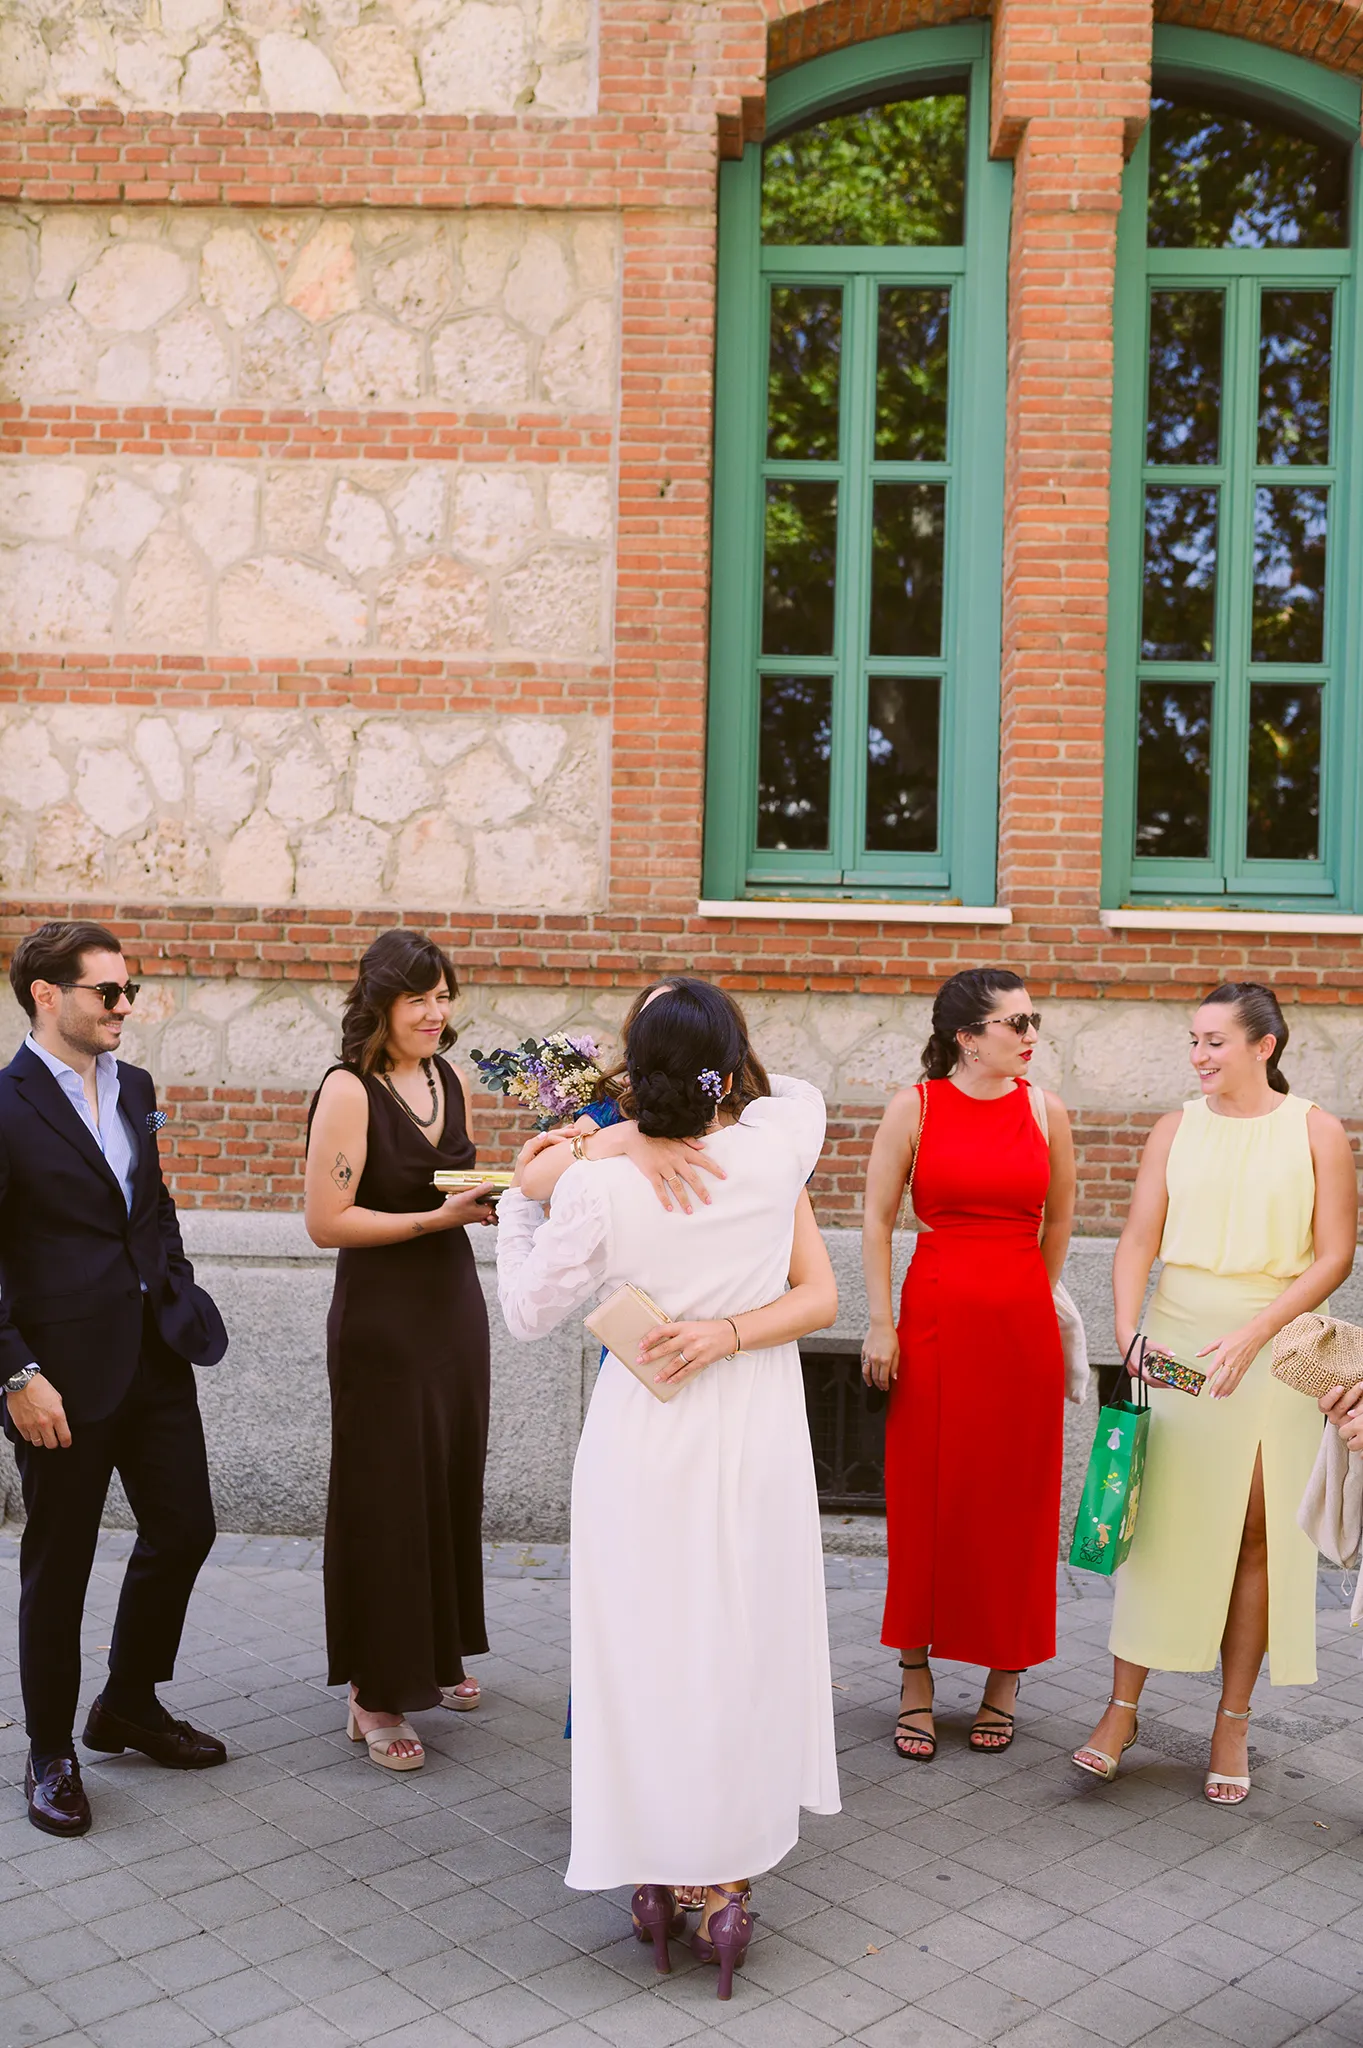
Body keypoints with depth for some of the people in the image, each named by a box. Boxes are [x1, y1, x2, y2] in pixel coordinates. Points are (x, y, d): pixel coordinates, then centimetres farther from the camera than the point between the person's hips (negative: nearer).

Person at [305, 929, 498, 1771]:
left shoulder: (452, 1079, 7)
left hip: (455, 1303, 7)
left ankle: (437, 1654, 34)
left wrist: (495, 1195, 0)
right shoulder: (349, 1090, -15)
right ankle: (374, 1695, 14)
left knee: (453, 1484, 15)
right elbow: (327, 1221, -18)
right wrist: (436, 1218, -21)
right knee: (385, 1499, 1)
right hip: (382, 1316, -7)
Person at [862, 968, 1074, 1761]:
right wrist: (882, 1324, -3)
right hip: (935, 1320, -2)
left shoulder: (1046, 1111, 3)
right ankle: (916, 1677, 18)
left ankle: (1006, 1675, 23)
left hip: (1023, 1324, 2)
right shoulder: (914, 1108, -2)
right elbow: (878, 1219, 1)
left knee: (1017, 1499, 7)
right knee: (926, 1495, 4)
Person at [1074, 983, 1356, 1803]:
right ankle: (1123, 1708, 13)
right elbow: (1139, 1240, 0)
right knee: (1159, 1521, 3)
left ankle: (1233, 1721, 16)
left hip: (1273, 1344, -1)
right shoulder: (1176, 1130, 5)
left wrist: (1252, 1333, -15)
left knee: (1258, 1532, 3)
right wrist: (1129, 1330, -16)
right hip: (1178, 1339, 2)